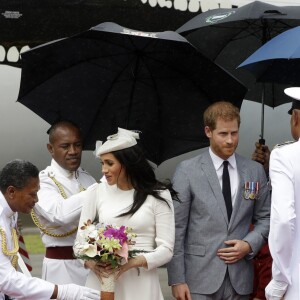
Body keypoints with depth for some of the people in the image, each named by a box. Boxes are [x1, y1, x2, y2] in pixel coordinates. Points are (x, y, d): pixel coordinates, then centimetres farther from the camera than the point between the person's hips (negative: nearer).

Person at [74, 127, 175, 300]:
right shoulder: (96, 193, 6)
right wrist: (90, 262, -16)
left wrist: (132, 262, -20)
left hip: (141, 282, -2)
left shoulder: (158, 195, -1)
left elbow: (166, 250, -5)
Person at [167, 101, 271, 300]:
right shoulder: (187, 171, -2)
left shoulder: (255, 171, 8)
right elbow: (176, 228, -3)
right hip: (199, 279, -3)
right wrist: (177, 280, -8)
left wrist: (250, 244, -5)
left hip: (240, 280, 3)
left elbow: (265, 218, 15)